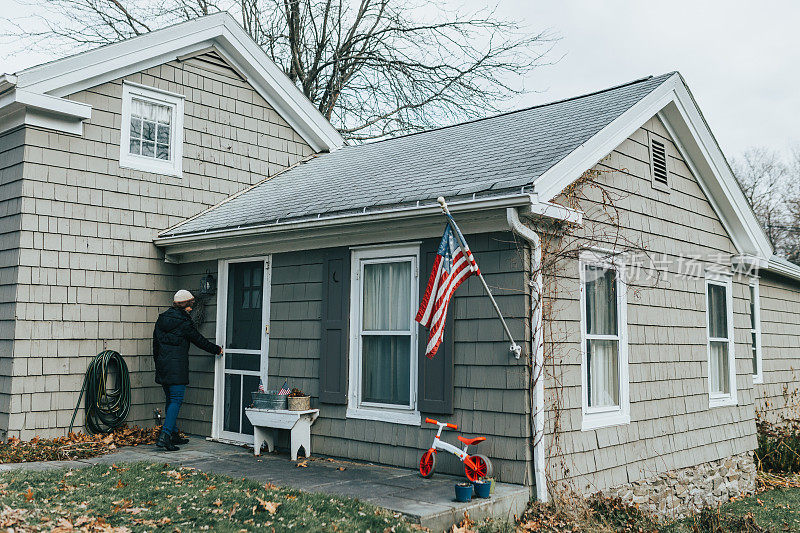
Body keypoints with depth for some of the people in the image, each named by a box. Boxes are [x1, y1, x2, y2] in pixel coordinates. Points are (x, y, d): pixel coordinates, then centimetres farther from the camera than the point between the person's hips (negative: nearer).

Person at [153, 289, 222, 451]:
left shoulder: (161, 319, 11)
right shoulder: (183, 322, -11)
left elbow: (155, 344, 17)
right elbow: (199, 340, -2)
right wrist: (217, 349, 12)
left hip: (162, 367, 8)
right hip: (177, 368, -8)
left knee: (170, 399, 16)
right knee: (176, 400, -7)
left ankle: (173, 434, 22)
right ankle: (164, 436, -16)